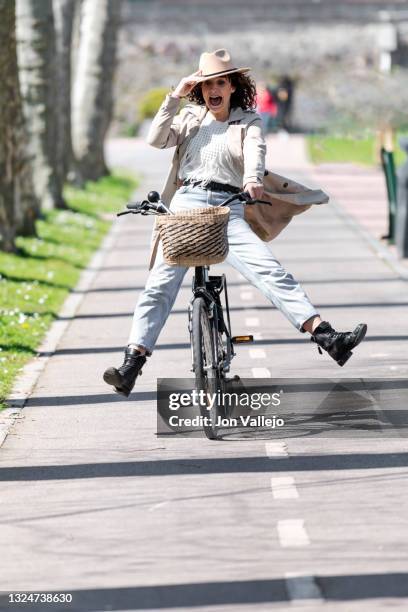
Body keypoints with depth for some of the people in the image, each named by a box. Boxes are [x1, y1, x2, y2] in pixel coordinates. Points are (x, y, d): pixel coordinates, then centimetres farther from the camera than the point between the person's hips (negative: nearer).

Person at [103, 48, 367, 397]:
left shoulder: (248, 121, 14)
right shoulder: (190, 118, 19)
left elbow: (255, 150, -6)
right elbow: (156, 139, 4)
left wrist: (253, 177, -29)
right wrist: (175, 97, -1)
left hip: (227, 211, -1)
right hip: (185, 205, 1)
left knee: (271, 271, -16)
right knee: (160, 285, -11)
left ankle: (327, 338, -24)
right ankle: (131, 366, -15)